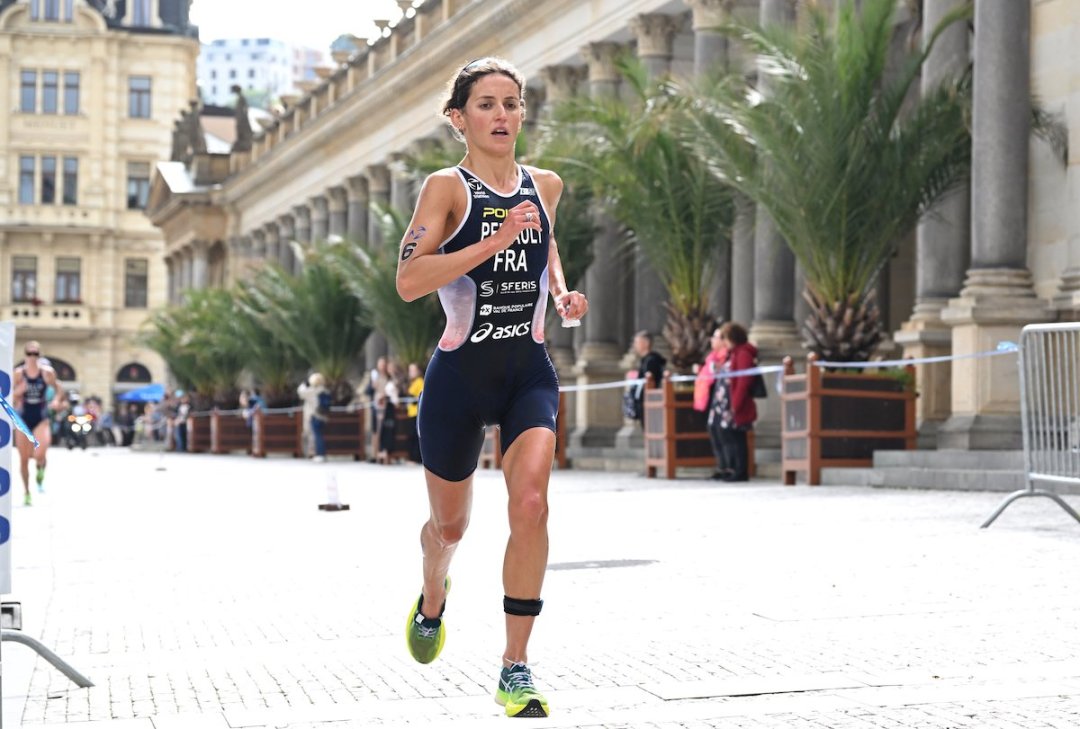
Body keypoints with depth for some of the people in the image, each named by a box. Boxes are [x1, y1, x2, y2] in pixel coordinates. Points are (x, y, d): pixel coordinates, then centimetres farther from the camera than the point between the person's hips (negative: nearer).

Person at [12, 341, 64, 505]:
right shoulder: (19, 373, -3)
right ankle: (26, 492, 24)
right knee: (24, 459, 6)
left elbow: (59, 389, 5)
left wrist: (57, 399, -15)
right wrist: (19, 391, -21)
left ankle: (40, 473, 14)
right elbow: (11, 396, -1)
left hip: (42, 419, -1)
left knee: (40, 454, -21)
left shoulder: (47, 372, -4)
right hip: (23, 419, 1)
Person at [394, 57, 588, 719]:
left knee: (531, 504, -18)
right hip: (460, 373, -3)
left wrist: (562, 294, 12)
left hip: (529, 371, 3)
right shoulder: (447, 187, -8)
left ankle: (516, 669, -10)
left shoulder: (546, 186, 7)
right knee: (450, 523, 13)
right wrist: (494, 240, -27)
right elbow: (408, 281, -22)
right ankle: (432, 602, 49)